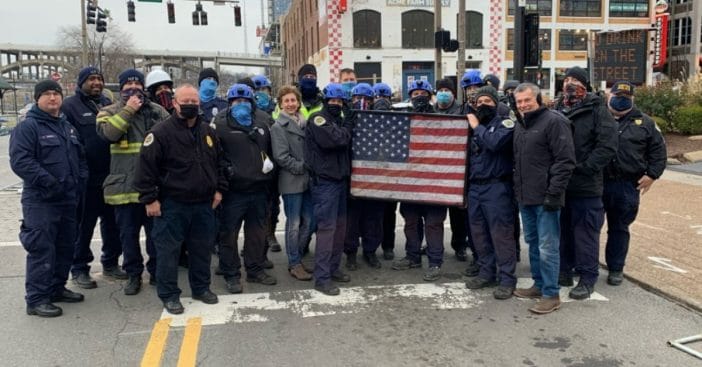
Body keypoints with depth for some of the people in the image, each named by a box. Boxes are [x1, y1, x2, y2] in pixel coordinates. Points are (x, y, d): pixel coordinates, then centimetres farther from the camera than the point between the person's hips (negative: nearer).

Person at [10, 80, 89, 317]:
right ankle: (36, 299, 1)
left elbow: (80, 158, 23)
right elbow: (20, 161, -18)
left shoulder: (67, 127, 17)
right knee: (42, 249, -7)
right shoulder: (27, 127, -8)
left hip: (69, 199, 8)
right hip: (41, 201, -8)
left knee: (66, 247, 14)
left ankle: (57, 288, 28)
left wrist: (80, 181, 7)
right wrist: (49, 182, -22)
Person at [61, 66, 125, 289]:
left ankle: (110, 263, 27)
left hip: (110, 176, 6)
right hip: (87, 178, -6)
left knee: (112, 222, 14)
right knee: (84, 226, 4)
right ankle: (79, 269, 15)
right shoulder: (71, 106, -6)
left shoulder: (107, 104, 14)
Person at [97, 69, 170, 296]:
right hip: (124, 185, -1)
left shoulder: (157, 111, 9)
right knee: (129, 234, 8)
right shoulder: (110, 112, 5)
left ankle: (156, 272, 26)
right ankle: (133, 274, 24)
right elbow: (108, 133, -16)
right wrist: (128, 110, -13)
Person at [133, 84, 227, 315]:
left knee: (202, 248, 14)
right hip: (172, 204, -5)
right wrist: (149, 199, -14)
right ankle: (169, 295, 16)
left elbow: (219, 162, 18)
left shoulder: (208, 131, 8)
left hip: (204, 203, 5)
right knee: (169, 250, 3)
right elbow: (146, 166, -12)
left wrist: (219, 189, 12)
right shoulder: (161, 132, -11)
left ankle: (201, 288, 30)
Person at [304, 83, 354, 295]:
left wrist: (347, 124, 2)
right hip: (324, 181, -9)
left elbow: (346, 141, 15)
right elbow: (336, 140, -23)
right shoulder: (317, 119, -9)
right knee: (327, 227, -10)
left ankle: (333, 268, 25)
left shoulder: (339, 119, 16)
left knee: (340, 226, 13)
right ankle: (321, 278, -6)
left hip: (339, 179, 9)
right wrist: (348, 125, -8)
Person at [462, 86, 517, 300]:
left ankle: (507, 279, 1)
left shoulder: (505, 123, -1)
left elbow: (495, 142, -22)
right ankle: (487, 273, 22)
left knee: (501, 233, -6)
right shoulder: (474, 125, 17)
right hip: (475, 186, 7)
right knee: (479, 233, 11)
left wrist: (477, 127, -9)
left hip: (497, 187, -7)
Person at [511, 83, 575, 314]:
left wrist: (553, 193, -19)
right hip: (525, 197, 8)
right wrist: (517, 189, 16)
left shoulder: (554, 121, -11)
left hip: (545, 198, -8)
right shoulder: (519, 125, 15)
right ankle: (539, 285, 30)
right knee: (533, 243, 17)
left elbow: (565, 161, -16)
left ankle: (551, 295, 5)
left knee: (547, 247, -4)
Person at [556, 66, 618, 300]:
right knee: (563, 230, 14)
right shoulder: (557, 110, 13)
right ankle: (564, 270, 27)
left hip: (586, 186, -6)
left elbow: (607, 147, -14)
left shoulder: (597, 110, -5)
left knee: (585, 233, 0)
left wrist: (584, 169, -18)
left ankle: (587, 278, 11)